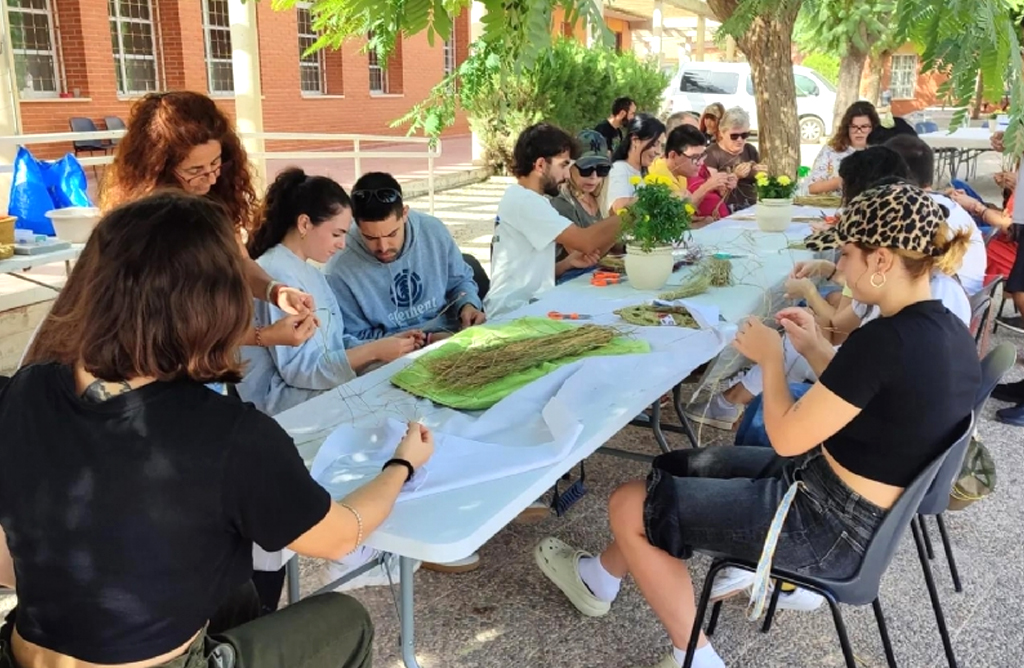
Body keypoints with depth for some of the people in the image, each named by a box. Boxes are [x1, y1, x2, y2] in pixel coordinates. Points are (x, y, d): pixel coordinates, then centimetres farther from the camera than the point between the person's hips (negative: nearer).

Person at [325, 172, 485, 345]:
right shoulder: (340, 271, -17)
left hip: (451, 336, 4)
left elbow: (460, 280, 12)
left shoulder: (434, 230, -6)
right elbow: (354, 339, -10)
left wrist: (468, 304, -10)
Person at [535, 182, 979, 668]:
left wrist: (771, 358, -7)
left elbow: (786, 438, -22)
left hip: (832, 528, -10)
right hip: (866, 512, 10)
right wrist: (816, 350, 7)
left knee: (630, 506, 0)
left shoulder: (885, 340, -30)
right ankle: (601, 577, 37)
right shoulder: (949, 331, -1)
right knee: (680, 469, 20)